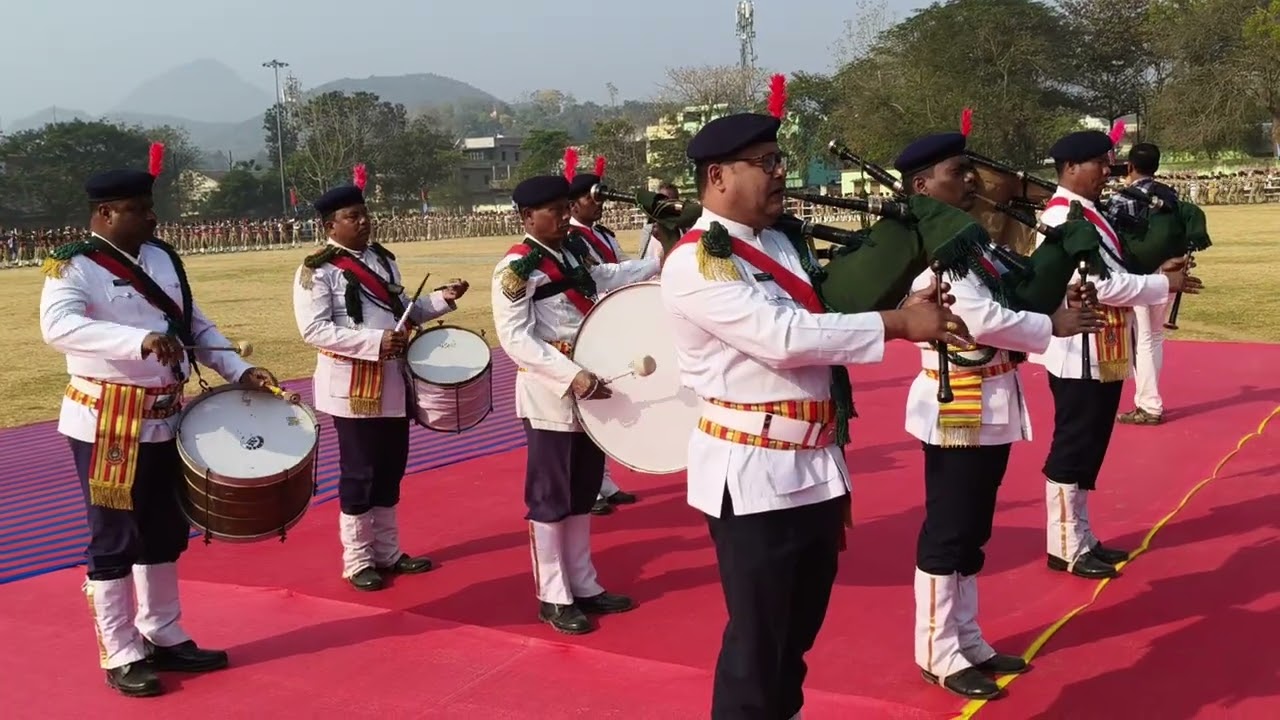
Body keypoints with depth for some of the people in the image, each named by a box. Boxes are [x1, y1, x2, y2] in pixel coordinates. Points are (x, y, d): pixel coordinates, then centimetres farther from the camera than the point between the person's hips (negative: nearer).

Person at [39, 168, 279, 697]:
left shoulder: (163, 258, 10)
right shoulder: (73, 267, -12)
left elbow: (196, 326, 15)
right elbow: (58, 326, -31)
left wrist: (240, 371, 2)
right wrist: (140, 341, -43)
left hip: (165, 419, 7)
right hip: (107, 426, -7)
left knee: (165, 533, 15)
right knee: (115, 540, 2)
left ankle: (164, 638, 29)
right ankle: (120, 657, 13)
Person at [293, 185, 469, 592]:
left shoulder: (383, 259, 11)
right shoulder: (317, 270, -12)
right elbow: (314, 330, -19)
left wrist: (442, 299, 2)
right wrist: (375, 341, -25)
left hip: (394, 383, 7)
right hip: (353, 389, -7)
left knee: (390, 470, 14)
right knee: (360, 473, 2)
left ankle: (388, 551, 27)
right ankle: (357, 561, 15)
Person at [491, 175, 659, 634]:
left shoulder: (573, 252, 10)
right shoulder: (516, 268, -14)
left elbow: (604, 278, 29)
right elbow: (516, 340, -21)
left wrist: (659, 261, 19)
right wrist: (572, 376, -30)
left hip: (590, 391, 8)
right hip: (551, 398, -8)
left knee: (583, 495, 16)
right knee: (550, 499, 2)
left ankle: (584, 585, 27)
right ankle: (554, 598, 13)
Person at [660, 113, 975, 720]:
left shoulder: (784, 245, 13)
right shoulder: (694, 263, -15)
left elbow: (825, 322, 12)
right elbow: (784, 338, -25)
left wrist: (908, 309, -4)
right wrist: (898, 323, -21)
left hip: (817, 468, 8)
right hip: (753, 477, -8)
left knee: (799, 630, 21)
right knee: (757, 639, 4)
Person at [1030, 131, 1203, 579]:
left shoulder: (1086, 214, 15)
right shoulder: (1064, 218, -18)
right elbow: (1100, 286, -24)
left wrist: (1154, 274, 3)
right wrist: (1163, 284, -16)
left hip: (1101, 354, 10)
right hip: (1080, 355, -10)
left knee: (1088, 450, 16)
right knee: (1073, 451, -1)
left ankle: (1081, 539, 26)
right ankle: (1065, 548, 8)